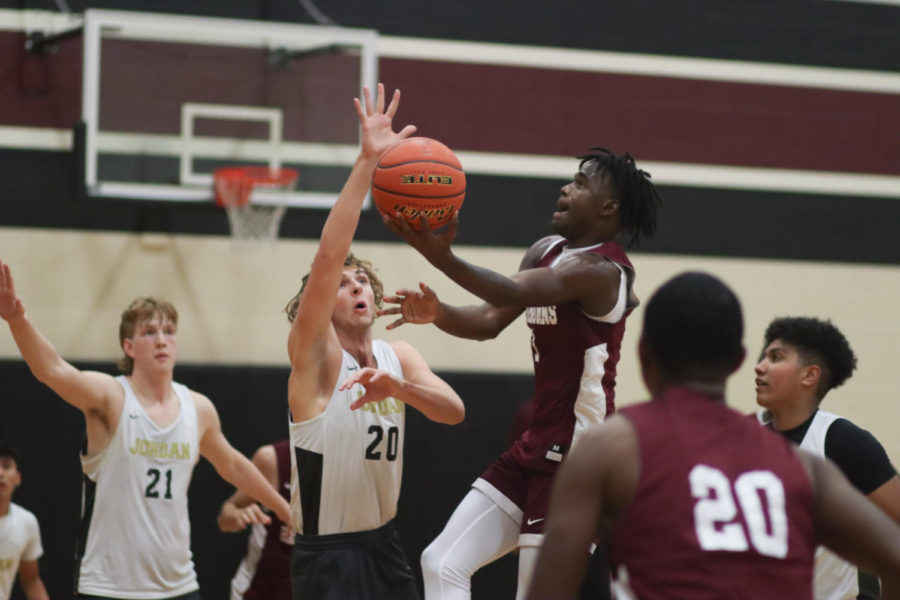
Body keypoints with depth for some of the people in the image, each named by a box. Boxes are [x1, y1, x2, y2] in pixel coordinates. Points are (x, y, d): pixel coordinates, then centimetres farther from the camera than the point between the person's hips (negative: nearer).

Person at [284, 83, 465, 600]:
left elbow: (454, 411, -8)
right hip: (326, 555, -6)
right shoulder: (316, 354, -10)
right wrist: (367, 161, -29)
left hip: (384, 545, 7)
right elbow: (328, 256, -23)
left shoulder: (398, 356, 8)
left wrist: (397, 386, -28)